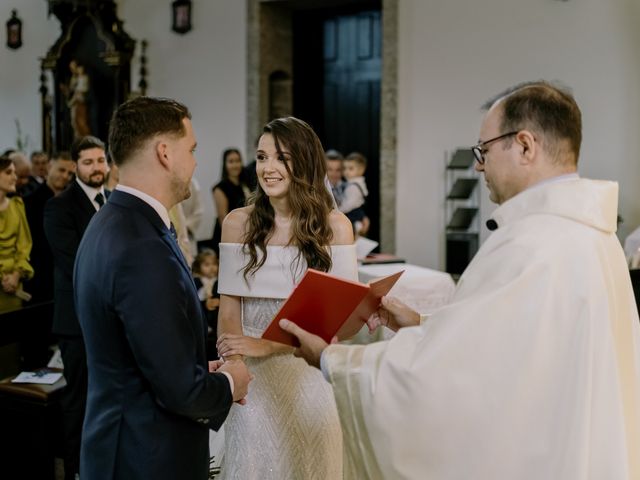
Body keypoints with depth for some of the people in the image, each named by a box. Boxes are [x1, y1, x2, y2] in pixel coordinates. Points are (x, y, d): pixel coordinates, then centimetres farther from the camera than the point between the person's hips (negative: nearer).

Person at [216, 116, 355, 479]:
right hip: (254, 379, 1)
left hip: (312, 376, -1)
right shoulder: (239, 223, -2)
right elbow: (229, 309, 0)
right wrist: (232, 366, -18)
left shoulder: (334, 225, -7)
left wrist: (267, 345, -20)